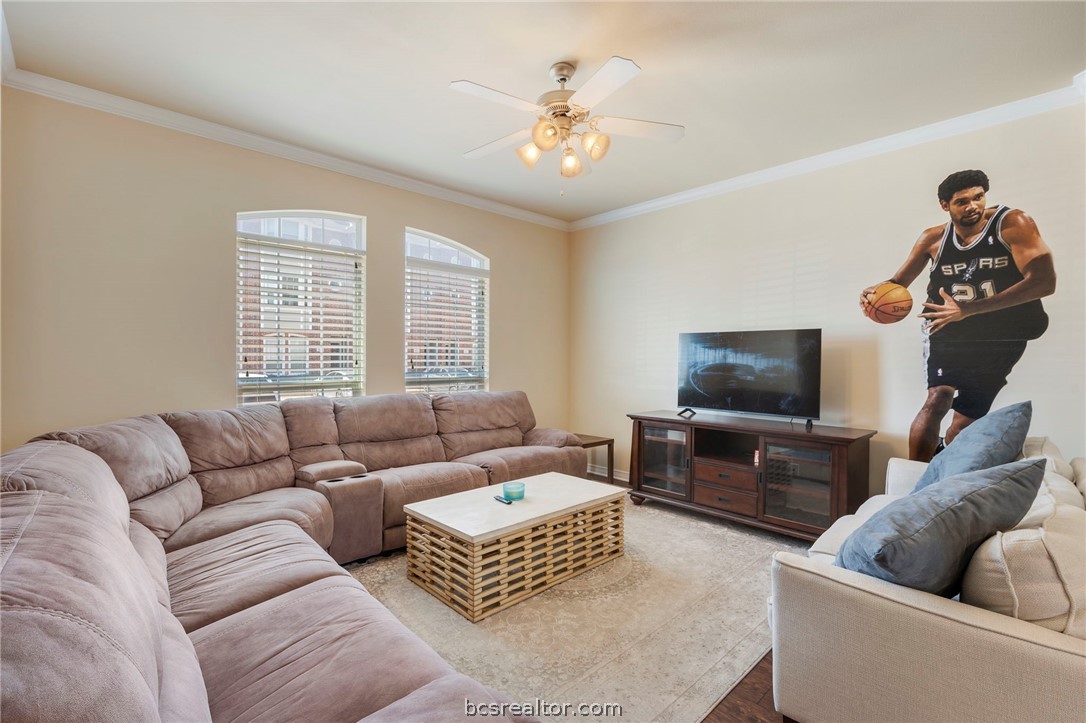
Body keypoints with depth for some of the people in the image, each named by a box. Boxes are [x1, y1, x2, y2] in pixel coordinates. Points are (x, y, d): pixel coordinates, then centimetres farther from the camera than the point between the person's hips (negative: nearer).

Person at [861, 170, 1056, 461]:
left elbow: (1044, 281, -20)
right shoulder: (933, 238, -2)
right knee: (938, 400, -21)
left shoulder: (1013, 223, -11)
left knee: (967, 418, 1)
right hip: (948, 331, 1)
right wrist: (875, 291, -18)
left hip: (1003, 336, -1)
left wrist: (967, 310, -30)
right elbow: (898, 282, 7)